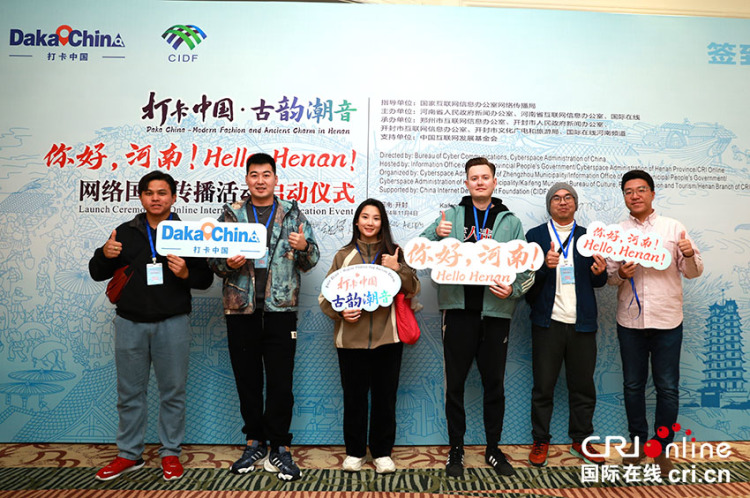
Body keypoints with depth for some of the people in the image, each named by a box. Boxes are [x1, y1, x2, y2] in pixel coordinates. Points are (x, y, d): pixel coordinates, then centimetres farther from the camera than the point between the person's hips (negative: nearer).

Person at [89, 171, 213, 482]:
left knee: (172, 391, 5)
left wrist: (186, 273, -18)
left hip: (172, 324, -2)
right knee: (129, 391, 10)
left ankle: (170, 453, 21)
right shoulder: (126, 232, 10)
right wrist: (105, 255, -10)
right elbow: (97, 274, 11)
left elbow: (205, 279, 3)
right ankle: (129, 454, 25)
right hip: (130, 323, 2)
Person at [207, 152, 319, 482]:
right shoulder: (231, 214, 9)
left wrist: (304, 247, -16)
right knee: (247, 380, 10)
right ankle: (255, 444, 25)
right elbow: (213, 259, 8)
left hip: (280, 309, -1)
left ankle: (278, 448, 14)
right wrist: (229, 265, -14)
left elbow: (310, 262, 6)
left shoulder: (292, 214, 7)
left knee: (280, 381, 0)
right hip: (240, 309, 2)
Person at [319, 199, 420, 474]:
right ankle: (355, 452, 24)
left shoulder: (394, 253, 8)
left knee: (385, 397, 7)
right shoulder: (343, 255, 8)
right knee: (354, 397, 8)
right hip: (351, 338, 0)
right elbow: (326, 295, 6)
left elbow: (413, 289, 3)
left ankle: (382, 452, 23)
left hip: (387, 337, 0)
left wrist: (397, 269, -13)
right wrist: (340, 311, -12)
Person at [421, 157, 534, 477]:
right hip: (458, 309, 0)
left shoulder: (510, 222, 8)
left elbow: (527, 267, 5)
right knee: (454, 382, 5)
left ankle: (493, 448, 27)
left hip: (495, 311, 1)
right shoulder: (451, 216, 8)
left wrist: (514, 289, -13)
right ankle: (455, 449, 20)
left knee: (494, 383, 11)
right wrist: (437, 235, -12)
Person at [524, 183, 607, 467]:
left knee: (583, 387, 10)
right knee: (543, 387, 4)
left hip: (582, 323, 3)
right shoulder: (535, 236, 5)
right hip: (548, 323, -2)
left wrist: (600, 272, -12)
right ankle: (540, 442, 17)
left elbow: (598, 282, 11)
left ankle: (581, 441, 25)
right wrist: (544, 265, -21)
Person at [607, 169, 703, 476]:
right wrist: (619, 274, -15)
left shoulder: (673, 228, 1)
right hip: (630, 321, 2)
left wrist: (690, 255, -19)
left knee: (667, 388, 5)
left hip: (667, 321, -1)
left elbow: (693, 272, 2)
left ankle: (662, 447, 22)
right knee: (633, 385, 12)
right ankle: (638, 442, 28)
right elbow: (607, 275, 6)